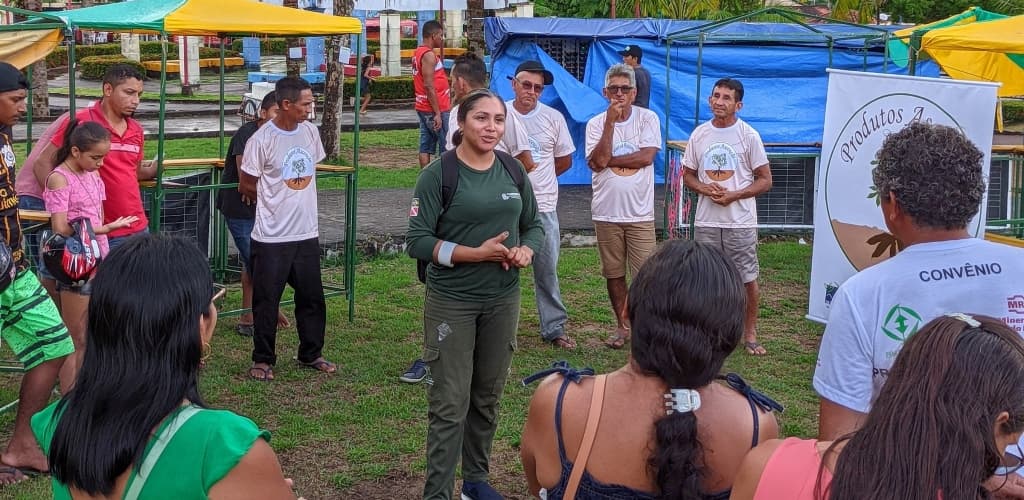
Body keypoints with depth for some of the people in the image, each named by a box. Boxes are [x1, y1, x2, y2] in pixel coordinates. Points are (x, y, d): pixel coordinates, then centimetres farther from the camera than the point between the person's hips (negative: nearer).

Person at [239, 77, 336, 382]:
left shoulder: (310, 132, 2)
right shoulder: (262, 140, -14)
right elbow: (246, 186, -5)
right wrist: (275, 201, 6)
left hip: (307, 233, 5)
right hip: (271, 236, -5)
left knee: (312, 296, 13)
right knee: (266, 299, 5)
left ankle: (311, 354, 28)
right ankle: (263, 360, 19)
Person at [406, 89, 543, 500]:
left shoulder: (512, 171, 4)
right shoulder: (439, 173, -11)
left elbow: (534, 225, 13)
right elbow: (418, 241, -14)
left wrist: (527, 250, -9)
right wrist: (478, 253, -22)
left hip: (503, 300, 5)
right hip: (452, 302, -5)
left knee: (488, 397, 15)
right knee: (450, 403, -3)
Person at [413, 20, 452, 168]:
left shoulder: (418, 53, 15)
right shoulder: (428, 55, -16)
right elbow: (429, 86, -21)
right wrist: (437, 113, -21)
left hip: (423, 107, 10)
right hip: (434, 109, -10)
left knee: (426, 147, 9)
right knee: (447, 148, -6)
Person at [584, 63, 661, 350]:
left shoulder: (648, 118, -1)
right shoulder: (596, 124, 1)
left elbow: (647, 156, -13)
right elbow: (599, 161, -13)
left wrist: (609, 160, -10)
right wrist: (611, 122, -15)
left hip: (640, 212, -2)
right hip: (606, 212, 2)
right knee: (614, 273, 11)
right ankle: (622, 325, 24)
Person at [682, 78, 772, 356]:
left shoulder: (748, 136, -4)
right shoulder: (699, 135, 5)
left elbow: (765, 180, -2)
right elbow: (688, 176, 12)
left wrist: (734, 195, -16)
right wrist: (704, 189, -10)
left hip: (741, 221, -3)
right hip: (706, 221, 3)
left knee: (748, 278, 2)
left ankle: (750, 334, 15)